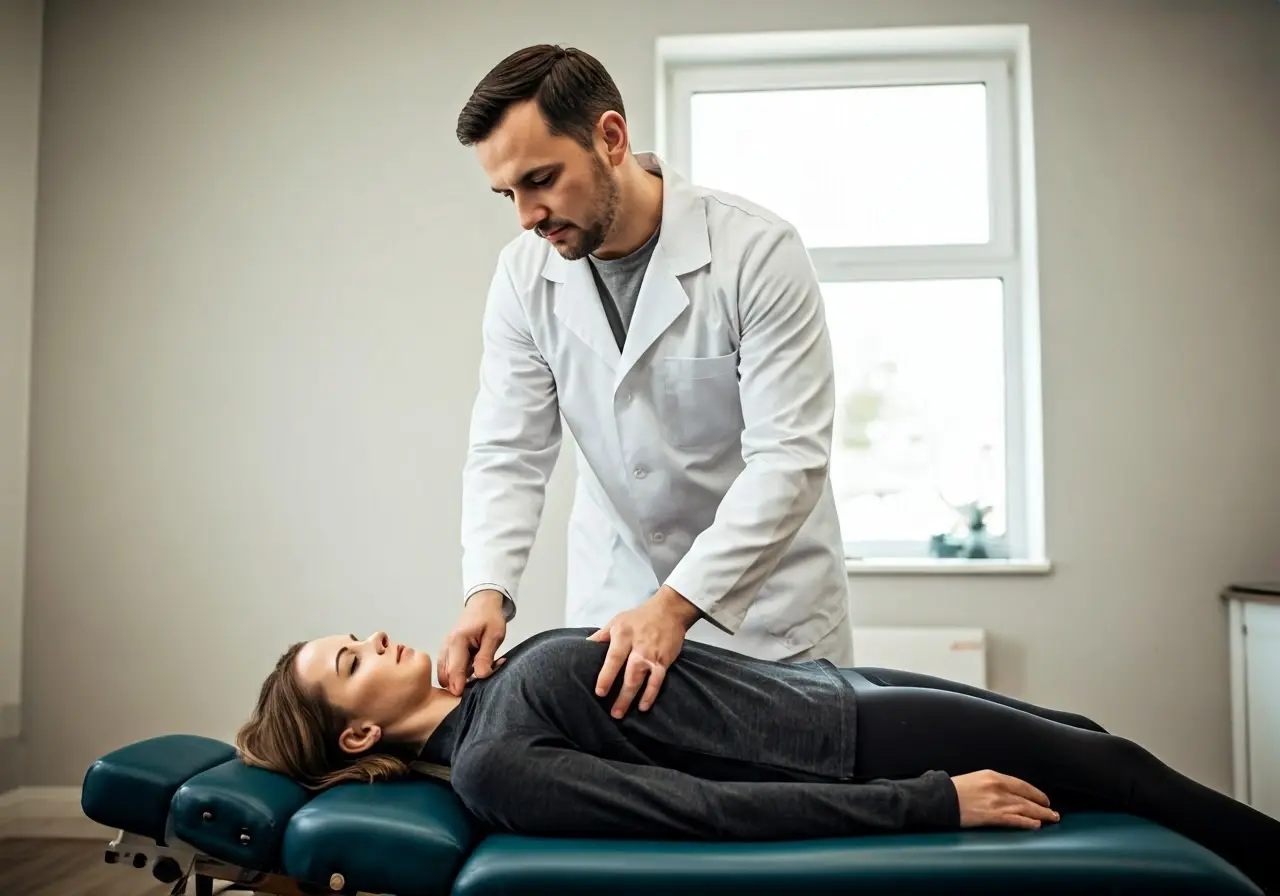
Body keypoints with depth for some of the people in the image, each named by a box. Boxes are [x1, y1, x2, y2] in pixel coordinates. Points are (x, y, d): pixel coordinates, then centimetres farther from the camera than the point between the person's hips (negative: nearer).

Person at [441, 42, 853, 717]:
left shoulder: (757, 251, -20)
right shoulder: (523, 275, -7)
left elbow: (789, 460, -24)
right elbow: (507, 453, -7)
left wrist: (676, 604, -33)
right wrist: (487, 589, -24)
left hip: (765, 598, -3)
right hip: (614, 597, 3)